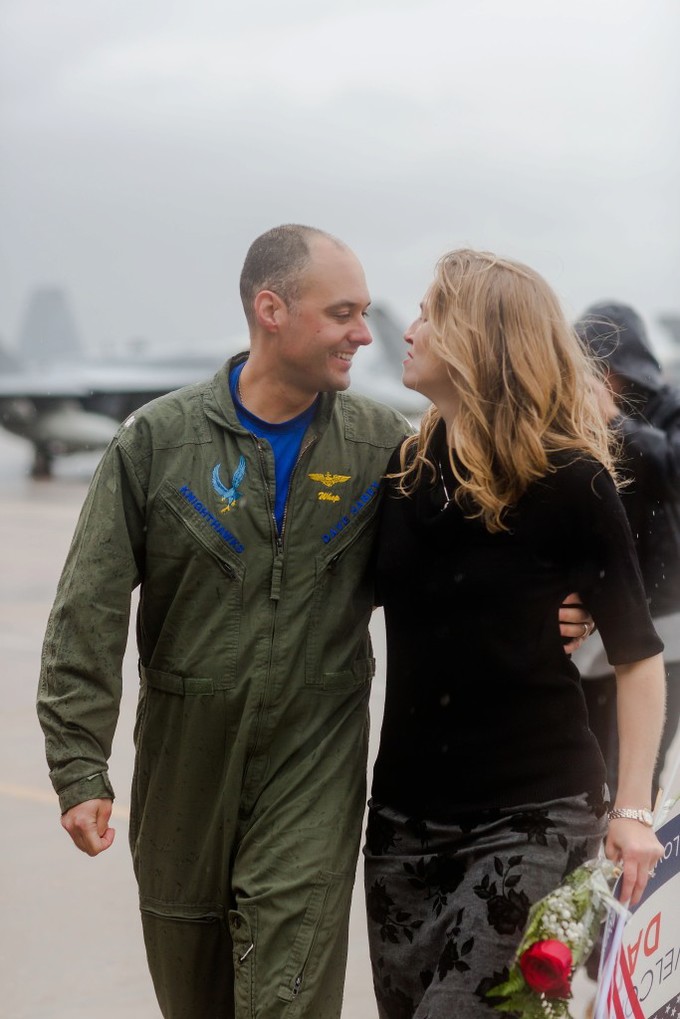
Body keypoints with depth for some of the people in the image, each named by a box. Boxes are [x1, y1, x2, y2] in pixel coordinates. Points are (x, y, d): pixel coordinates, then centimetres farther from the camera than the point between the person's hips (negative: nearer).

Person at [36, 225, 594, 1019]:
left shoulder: (383, 445, -2)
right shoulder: (160, 438, -5)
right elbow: (87, 618, -4)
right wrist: (80, 767, -9)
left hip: (315, 767, -1)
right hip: (184, 763, 1)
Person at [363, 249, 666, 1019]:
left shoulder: (567, 479, -10)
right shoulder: (407, 465, 5)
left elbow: (637, 653, -8)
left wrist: (632, 809, -13)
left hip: (535, 814, -5)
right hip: (407, 807, 6)